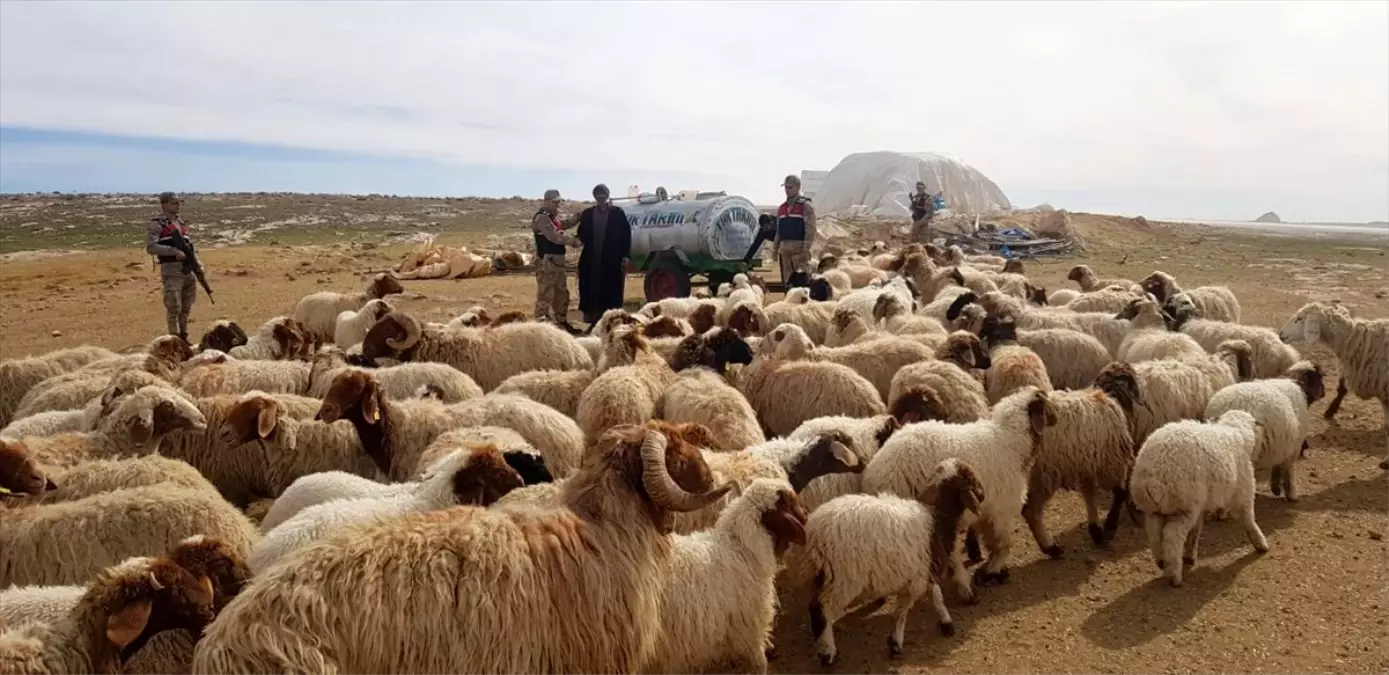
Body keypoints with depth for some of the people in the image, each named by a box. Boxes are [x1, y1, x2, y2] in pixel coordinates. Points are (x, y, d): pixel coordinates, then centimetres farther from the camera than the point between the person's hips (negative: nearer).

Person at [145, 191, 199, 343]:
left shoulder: (181, 222, 17)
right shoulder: (156, 224, -6)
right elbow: (150, 247, -17)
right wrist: (174, 251, -22)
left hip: (188, 269, 7)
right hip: (171, 270, -7)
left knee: (186, 307, 11)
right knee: (174, 307, -7)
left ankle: (183, 337, 20)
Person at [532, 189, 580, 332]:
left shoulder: (554, 216, 15)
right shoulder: (542, 218, -15)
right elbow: (554, 237, -23)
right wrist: (573, 241, -13)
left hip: (558, 260, 10)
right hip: (546, 261, -10)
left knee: (562, 293, 17)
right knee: (545, 295, -8)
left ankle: (562, 322, 28)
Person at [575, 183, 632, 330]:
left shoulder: (617, 212, 3)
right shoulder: (587, 213, 11)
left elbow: (626, 234, -1)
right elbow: (582, 234, 11)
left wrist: (626, 256, -8)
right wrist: (580, 240, -13)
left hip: (612, 260, -2)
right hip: (591, 260, 3)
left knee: (611, 292, -1)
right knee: (591, 290, 2)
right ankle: (594, 321, 11)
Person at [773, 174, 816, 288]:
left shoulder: (806, 206, -3)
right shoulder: (782, 208, 17)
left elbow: (810, 229, -10)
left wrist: (805, 249, -17)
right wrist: (775, 249, 13)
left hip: (799, 248, -7)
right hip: (784, 249, 7)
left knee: (802, 281, -12)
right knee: (787, 281, 8)